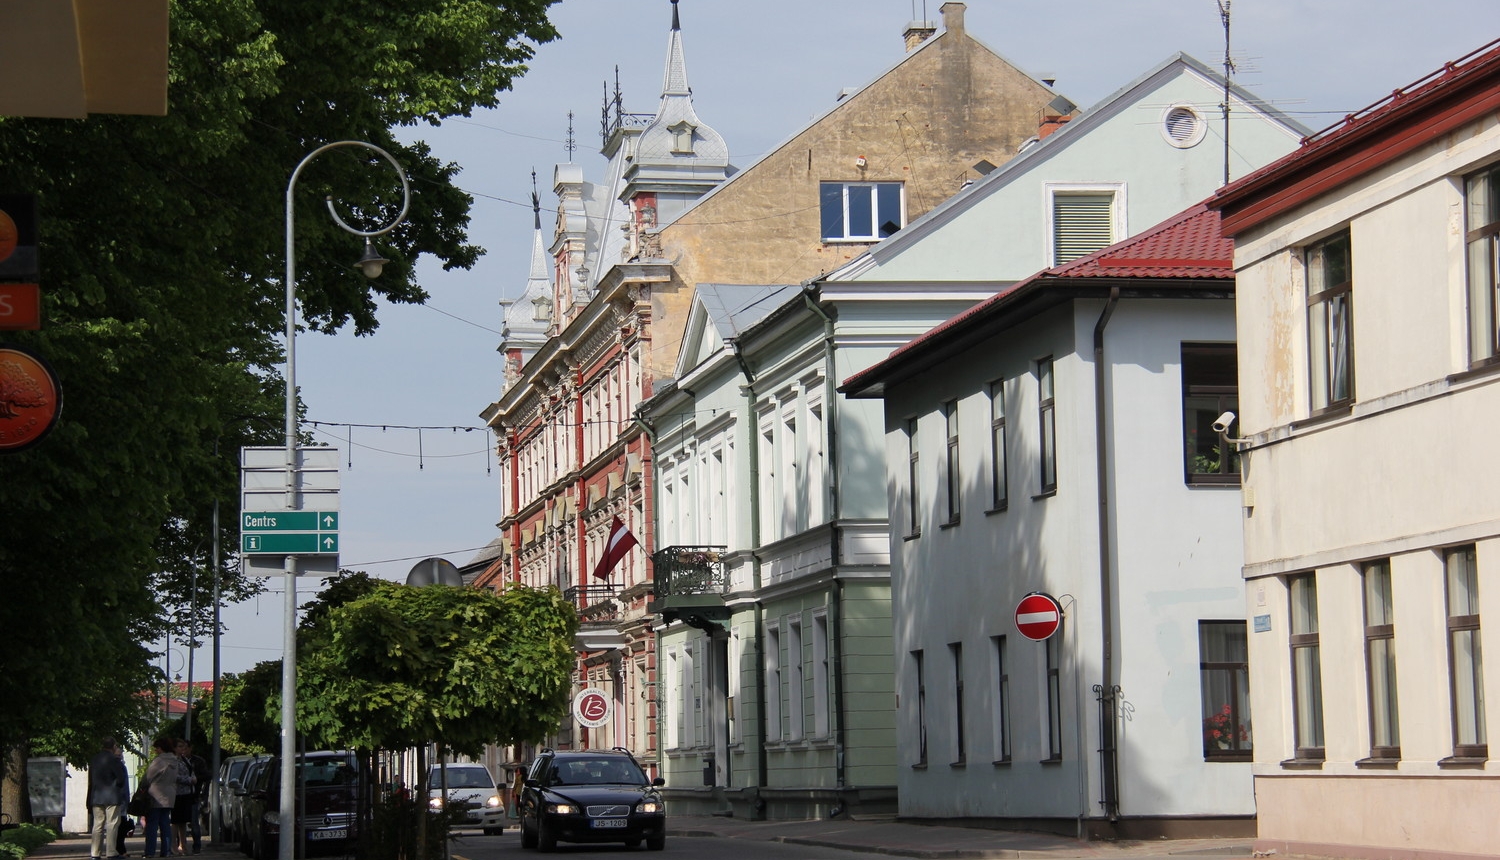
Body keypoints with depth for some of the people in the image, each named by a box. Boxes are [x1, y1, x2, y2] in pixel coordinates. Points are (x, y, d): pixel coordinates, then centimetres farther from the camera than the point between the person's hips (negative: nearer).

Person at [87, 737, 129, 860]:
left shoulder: (93, 760, 11)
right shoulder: (113, 759, -10)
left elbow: (91, 780, 15)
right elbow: (121, 778, -11)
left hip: (96, 796, 6)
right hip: (112, 797, -6)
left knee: (97, 824, 7)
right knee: (112, 824, -3)